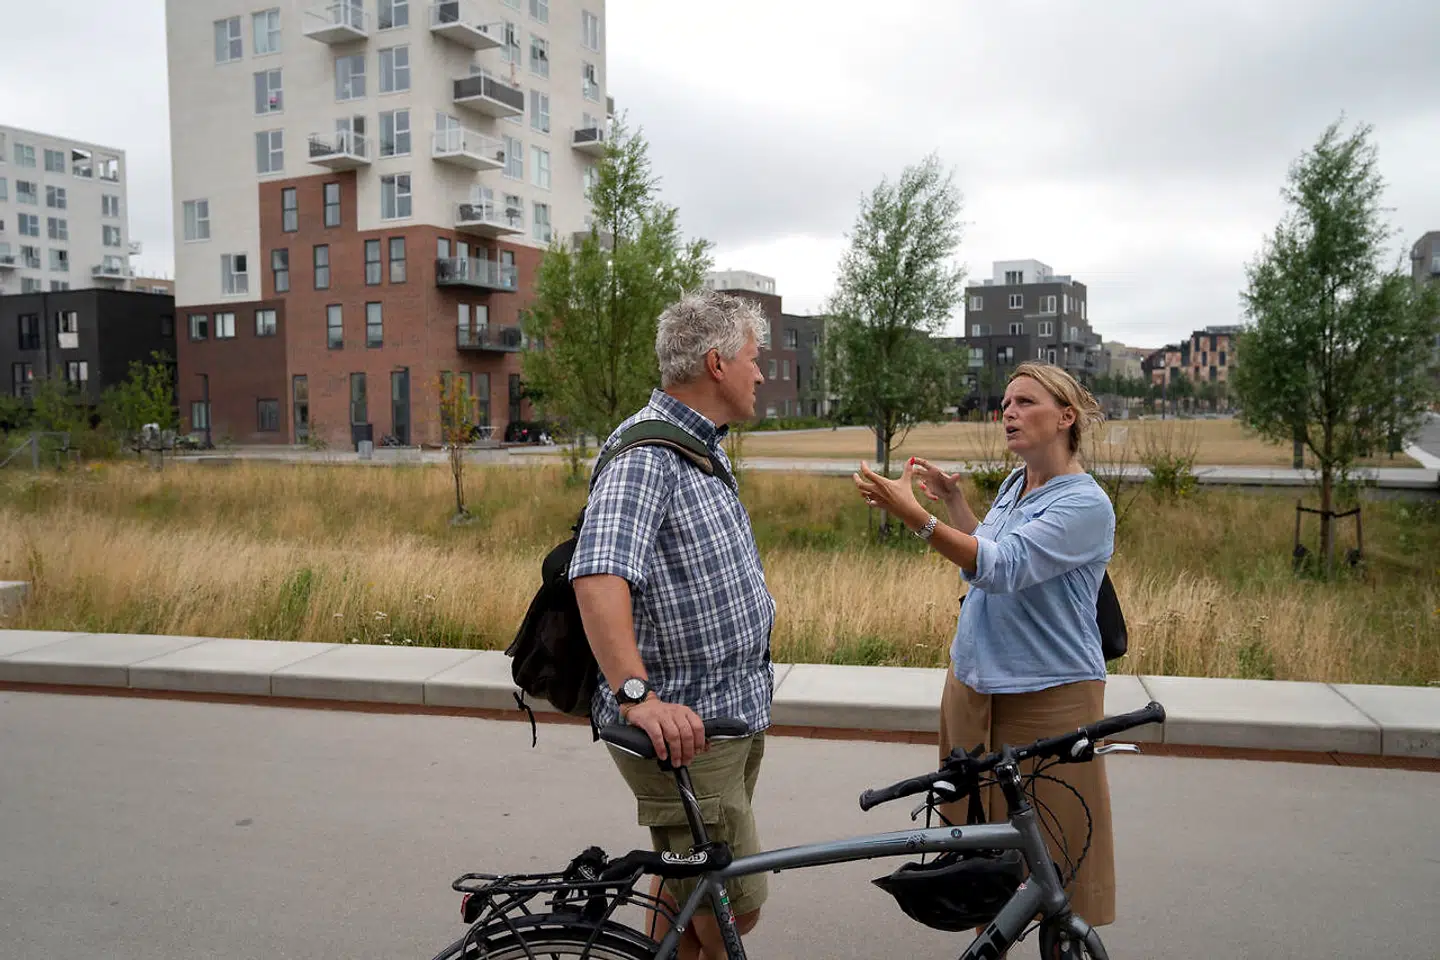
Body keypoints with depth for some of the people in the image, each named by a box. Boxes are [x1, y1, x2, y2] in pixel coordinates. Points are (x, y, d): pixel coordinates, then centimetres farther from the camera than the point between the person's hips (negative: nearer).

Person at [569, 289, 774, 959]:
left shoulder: (703, 446, 14)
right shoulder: (645, 453, -20)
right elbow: (599, 576, -35)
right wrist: (638, 695, -42)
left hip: (736, 710, 10)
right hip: (683, 730, -10)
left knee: (688, 889, 21)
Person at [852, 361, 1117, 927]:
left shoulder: (1085, 505, -16)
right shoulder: (1015, 483, 10)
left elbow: (1001, 567, -29)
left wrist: (913, 514, -37)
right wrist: (953, 498, 12)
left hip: (1048, 696, -8)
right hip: (973, 686, 8)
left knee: (1055, 852, 3)